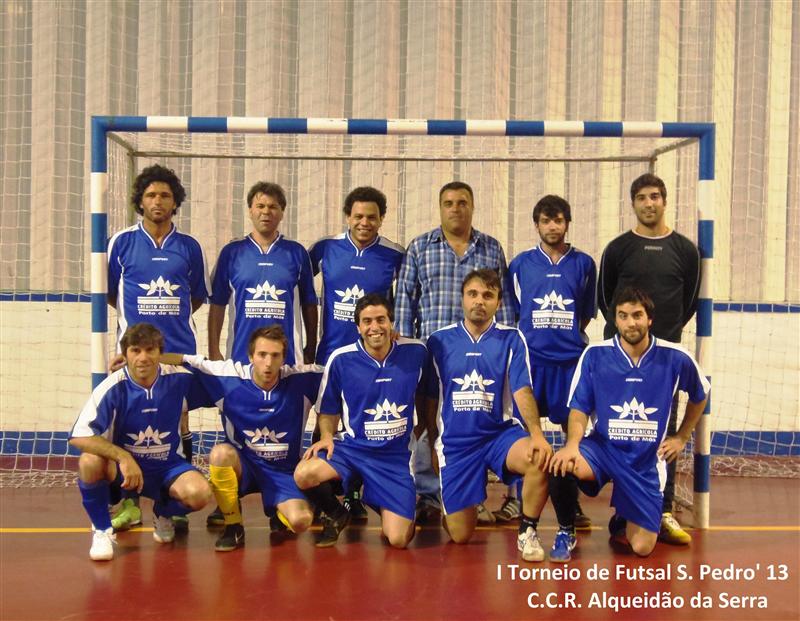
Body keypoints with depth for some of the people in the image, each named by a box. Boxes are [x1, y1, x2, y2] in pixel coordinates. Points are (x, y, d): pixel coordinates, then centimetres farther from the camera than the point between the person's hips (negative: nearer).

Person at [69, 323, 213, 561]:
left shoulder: (179, 379, -12)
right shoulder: (114, 388, -18)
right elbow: (79, 436, -26)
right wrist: (123, 457, -35)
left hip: (168, 465, 1)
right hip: (123, 467, -1)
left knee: (199, 493, -28)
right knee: (90, 461, -34)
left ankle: (163, 514, 11)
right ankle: (102, 530, -6)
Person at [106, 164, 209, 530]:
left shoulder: (189, 247, 7)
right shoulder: (122, 242, 3)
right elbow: (109, 292, 11)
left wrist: (171, 317, 7)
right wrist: (138, 315, 10)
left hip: (179, 348, 1)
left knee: (178, 423, 4)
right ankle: (130, 502, 13)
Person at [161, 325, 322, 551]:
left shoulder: (300, 380, -12)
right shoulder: (230, 376, -12)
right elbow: (185, 361, -6)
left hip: (284, 470, -1)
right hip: (243, 465, 1)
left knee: (300, 522, -27)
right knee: (221, 453, -34)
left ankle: (280, 511, 14)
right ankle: (233, 528, -12)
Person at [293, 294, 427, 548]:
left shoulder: (416, 352, -6)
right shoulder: (341, 359, -8)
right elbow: (329, 410, 5)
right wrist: (326, 437, -9)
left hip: (397, 455, 0)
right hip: (353, 447, 0)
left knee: (398, 540, -11)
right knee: (304, 475, -31)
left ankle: (385, 509, 28)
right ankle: (336, 515, 5)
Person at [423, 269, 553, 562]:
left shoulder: (512, 339, -2)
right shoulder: (439, 341, 1)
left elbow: (522, 391, -13)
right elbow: (430, 399, 10)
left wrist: (536, 433, -29)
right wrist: (433, 446, 13)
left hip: (500, 432, -1)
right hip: (454, 441, 1)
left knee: (540, 458, -34)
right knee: (460, 535, -1)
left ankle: (527, 531, -9)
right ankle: (462, 506, 37)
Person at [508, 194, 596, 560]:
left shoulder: (584, 264, 8)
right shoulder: (521, 264, 7)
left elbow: (587, 313, 15)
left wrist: (567, 335, 6)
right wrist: (536, 335, 7)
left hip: (571, 359, 0)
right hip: (530, 358, 0)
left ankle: (567, 521, 5)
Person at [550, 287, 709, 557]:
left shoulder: (675, 358, -6)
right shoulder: (595, 354, -8)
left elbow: (700, 396, 14)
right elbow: (579, 409, -8)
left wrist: (682, 437, 13)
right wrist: (572, 444, -27)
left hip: (647, 460, 1)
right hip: (603, 447, -1)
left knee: (642, 547, -5)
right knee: (562, 463, -36)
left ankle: (623, 519, 34)